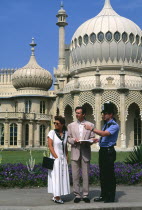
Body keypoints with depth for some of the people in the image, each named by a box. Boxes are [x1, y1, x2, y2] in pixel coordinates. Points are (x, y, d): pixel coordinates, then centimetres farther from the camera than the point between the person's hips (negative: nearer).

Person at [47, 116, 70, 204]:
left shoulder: (65, 133, 7)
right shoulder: (52, 132, -5)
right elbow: (50, 146, -10)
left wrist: (66, 158, 6)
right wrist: (57, 158, -14)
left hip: (63, 159, 5)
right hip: (55, 159, -5)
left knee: (62, 177, 4)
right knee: (56, 176, -4)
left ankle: (55, 197, 11)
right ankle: (57, 197, 0)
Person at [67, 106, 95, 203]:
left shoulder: (90, 125, 7)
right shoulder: (71, 125, 11)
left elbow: (92, 138, 5)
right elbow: (68, 138, 9)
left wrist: (87, 142, -15)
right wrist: (73, 140, -11)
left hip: (85, 153, -1)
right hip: (75, 153, 1)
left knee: (86, 175, 2)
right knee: (75, 176, 2)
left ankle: (85, 195, 11)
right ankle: (77, 195, 10)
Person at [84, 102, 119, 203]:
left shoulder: (114, 125, -13)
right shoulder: (106, 124, 16)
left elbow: (104, 134, -26)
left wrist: (92, 128, -24)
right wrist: (96, 140, 7)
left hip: (109, 152, -9)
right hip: (102, 151, 9)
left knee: (110, 175, -2)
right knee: (103, 174, 14)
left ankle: (111, 197, 6)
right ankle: (104, 195, 23)